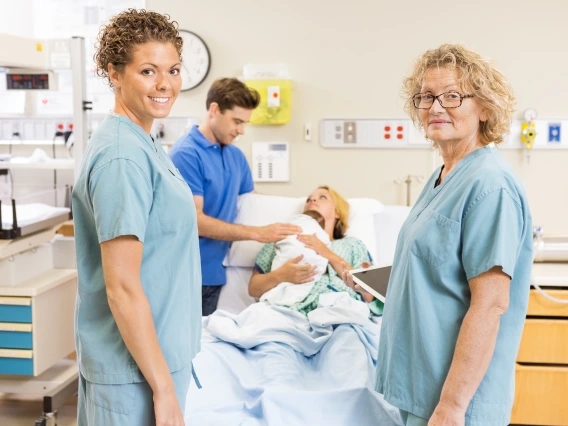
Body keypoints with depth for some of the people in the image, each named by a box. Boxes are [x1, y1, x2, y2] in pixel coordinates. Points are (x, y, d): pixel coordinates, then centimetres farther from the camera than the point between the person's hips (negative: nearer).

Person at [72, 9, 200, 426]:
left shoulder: (143, 145, 8)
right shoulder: (123, 157, -20)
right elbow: (122, 288, -22)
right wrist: (165, 390, -19)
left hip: (156, 354, 9)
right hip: (137, 371, -9)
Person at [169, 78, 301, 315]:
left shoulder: (237, 156, 9)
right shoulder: (186, 154, -15)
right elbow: (195, 220, -19)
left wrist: (279, 231, -3)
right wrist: (258, 233, -21)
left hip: (215, 271, 7)